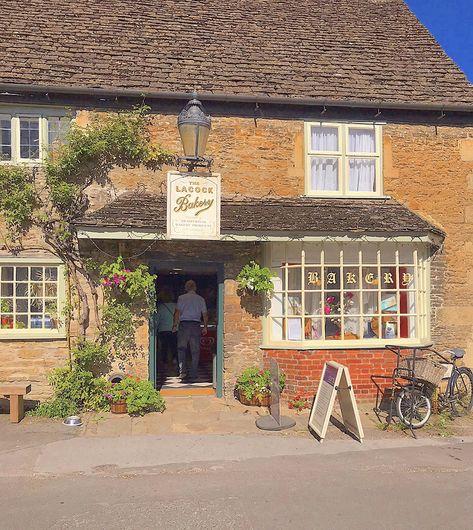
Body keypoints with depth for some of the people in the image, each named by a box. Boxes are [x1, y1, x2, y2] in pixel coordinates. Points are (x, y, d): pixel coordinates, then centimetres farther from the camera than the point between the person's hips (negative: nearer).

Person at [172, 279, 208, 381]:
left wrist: (175, 325, 3)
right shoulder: (200, 299, 9)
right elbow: (205, 315, 9)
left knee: (181, 348, 8)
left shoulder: (181, 298, 3)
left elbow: (177, 312, -4)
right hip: (196, 324, 2)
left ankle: (182, 371, -5)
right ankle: (193, 375, 8)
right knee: (195, 351, 6)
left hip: (184, 324, -1)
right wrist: (205, 327, 18)